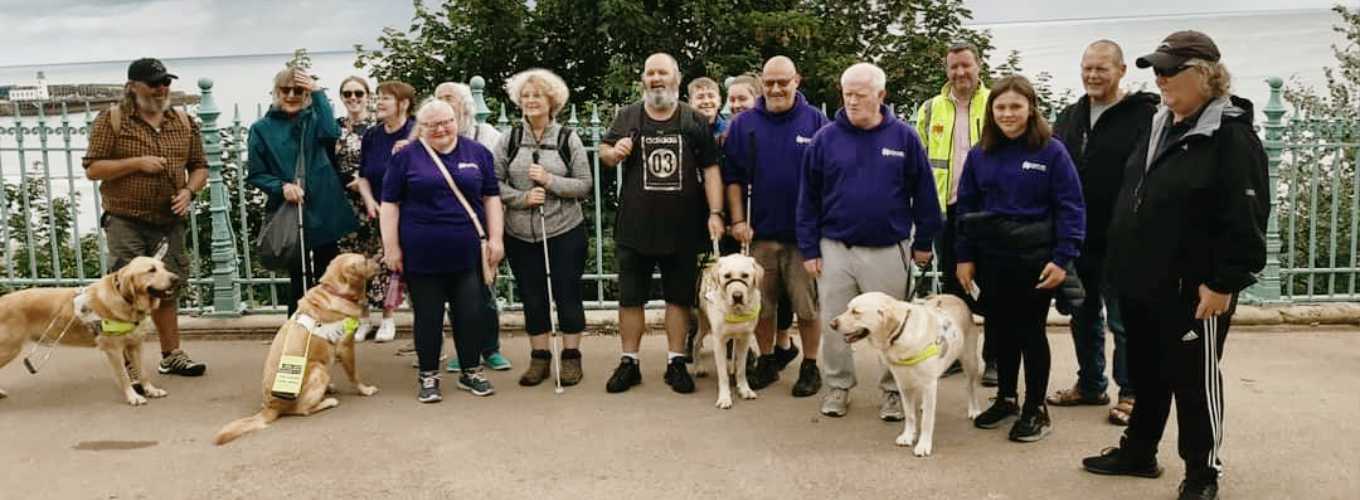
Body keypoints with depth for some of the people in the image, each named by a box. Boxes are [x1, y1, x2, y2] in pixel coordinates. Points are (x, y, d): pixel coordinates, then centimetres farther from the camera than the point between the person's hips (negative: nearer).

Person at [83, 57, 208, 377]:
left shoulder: (183, 122, 9)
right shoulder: (112, 119, -4)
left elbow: (199, 166, 14)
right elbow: (92, 169, -6)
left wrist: (189, 190, -6)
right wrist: (136, 163, -17)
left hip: (169, 222, 4)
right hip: (126, 223, -4)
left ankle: (171, 355, 23)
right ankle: (128, 366, 3)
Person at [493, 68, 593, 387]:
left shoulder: (568, 139, -1)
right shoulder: (509, 140, 3)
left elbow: (584, 185, -3)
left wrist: (550, 181, -15)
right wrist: (522, 197, -14)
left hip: (565, 232, -1)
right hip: (521, 235, 2)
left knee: (568, 294, 5)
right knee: (532, 296, 9)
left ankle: (571, 357, 18)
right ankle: (539, 357, 22)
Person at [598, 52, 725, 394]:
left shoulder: (694, 121, 2)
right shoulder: (628, 117, 4)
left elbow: (710, 170, 1)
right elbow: (603, 151, 13)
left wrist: (715, 213, -9)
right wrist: (614, 153, -11)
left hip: (682, 228, 0)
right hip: (635, 227, 1)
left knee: (679, 298, 8)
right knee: (630, 298, 6)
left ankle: (676, 363, 19)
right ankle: (629, 363, 19)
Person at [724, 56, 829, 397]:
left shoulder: (816, 121, 0)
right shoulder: (744, 124, 4)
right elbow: (732, 176, 6)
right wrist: (738, 220, -1)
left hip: (805, 232, -2)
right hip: (761, 232, 2)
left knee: (808, 305, 4)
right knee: (760, 305, 10)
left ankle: (810, 367, 18)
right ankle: (767, 361, 26)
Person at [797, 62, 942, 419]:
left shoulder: (904, 137, -1)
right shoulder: (825, 138, 0)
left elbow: (923, 192, 4)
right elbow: (808, 199, 3)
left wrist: (924, 241, 3)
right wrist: (809, 249, 0)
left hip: (889, 250, -1)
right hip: (835, 249, 1)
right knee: (833, 323, 8)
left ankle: (893, 390, 23)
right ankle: (838, 386, 24)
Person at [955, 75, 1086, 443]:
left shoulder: (1051, 151, -8)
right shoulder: (980, 154, 4)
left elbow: (1071, 208, -9)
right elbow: (966, 207, 7)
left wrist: (1062, 258, -15)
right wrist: (964, 256, 2)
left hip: (1035, 257, -4)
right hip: (991, 257, 4)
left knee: (1031, 331, 5)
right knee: (999, 329, 14)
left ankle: (1036, 409, 18)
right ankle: (1005, 398, 30)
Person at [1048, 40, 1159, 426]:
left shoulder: (1144, 116, -10)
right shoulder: (1070, 118, 11)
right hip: (1076, 239, 7)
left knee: (1123, 322, 4)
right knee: (1083, 318, 17)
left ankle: (1130, 393, 17)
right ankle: (1090, 385, 31)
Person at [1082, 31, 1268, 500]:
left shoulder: (1231, 135, -15)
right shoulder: (1159, 125, 11)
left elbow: (1244, 219, -19)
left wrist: (1225, 283, -20)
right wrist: (1124, 263, 18)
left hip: (1193, 289, -8)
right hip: (1143, 281, 8)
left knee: (1194, 378, 5)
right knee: (1145, 373, 19)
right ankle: (1138, 451, 35)